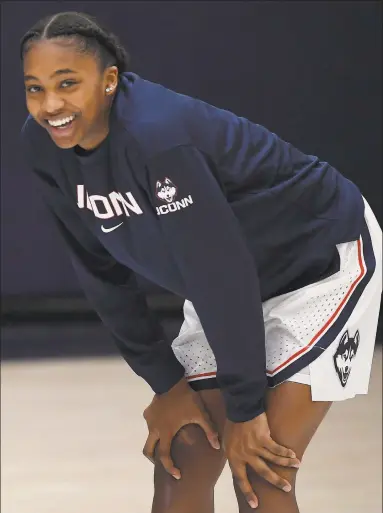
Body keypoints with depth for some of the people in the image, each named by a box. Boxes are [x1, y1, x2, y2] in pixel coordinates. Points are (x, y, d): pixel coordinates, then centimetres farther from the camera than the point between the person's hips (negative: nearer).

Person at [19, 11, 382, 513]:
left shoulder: (156, 133, -35)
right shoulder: (44, 144, -12)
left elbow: (221, 274, -30)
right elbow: (103, 274, -3)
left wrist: (245, 409, -23)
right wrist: (166, 383, -3)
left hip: (323, 264, -7)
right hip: (226, 290, 7)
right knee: (178, 466, 1)